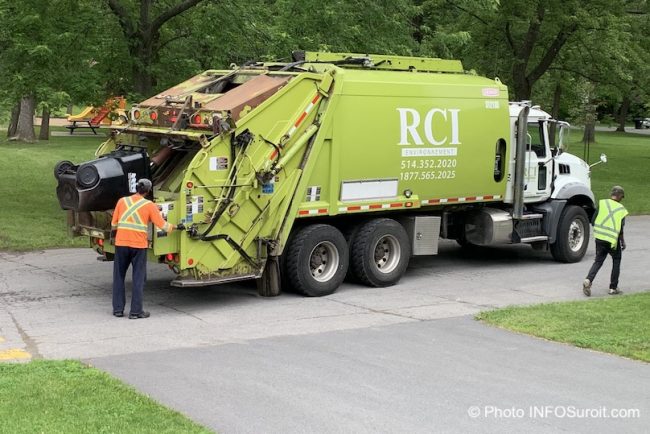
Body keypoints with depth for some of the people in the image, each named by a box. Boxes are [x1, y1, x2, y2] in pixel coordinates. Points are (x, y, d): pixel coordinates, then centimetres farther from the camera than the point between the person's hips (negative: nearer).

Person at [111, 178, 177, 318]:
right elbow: (163, 225, -3)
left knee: (119, 277, 13)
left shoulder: (122, 201, 5)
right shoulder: (149, 205, -1)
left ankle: (118, 309, 14)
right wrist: (174, 227, 16)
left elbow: (113, 225, 8)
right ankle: (136, 311, 3)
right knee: (138, 278, 5)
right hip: (139, 245, -2)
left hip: (121, 244, 2)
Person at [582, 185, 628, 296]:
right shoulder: (621, 209, -8)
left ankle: (588, 280, -13)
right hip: (613, 240, -3)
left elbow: (593, 221, 1)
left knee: (598, 261, 11)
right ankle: (613, 288, 15)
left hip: (600, 238, 3)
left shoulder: (602, 203, -1)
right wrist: (622, 241, 5)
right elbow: (620, 229, -10)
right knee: (616, 262, 16)